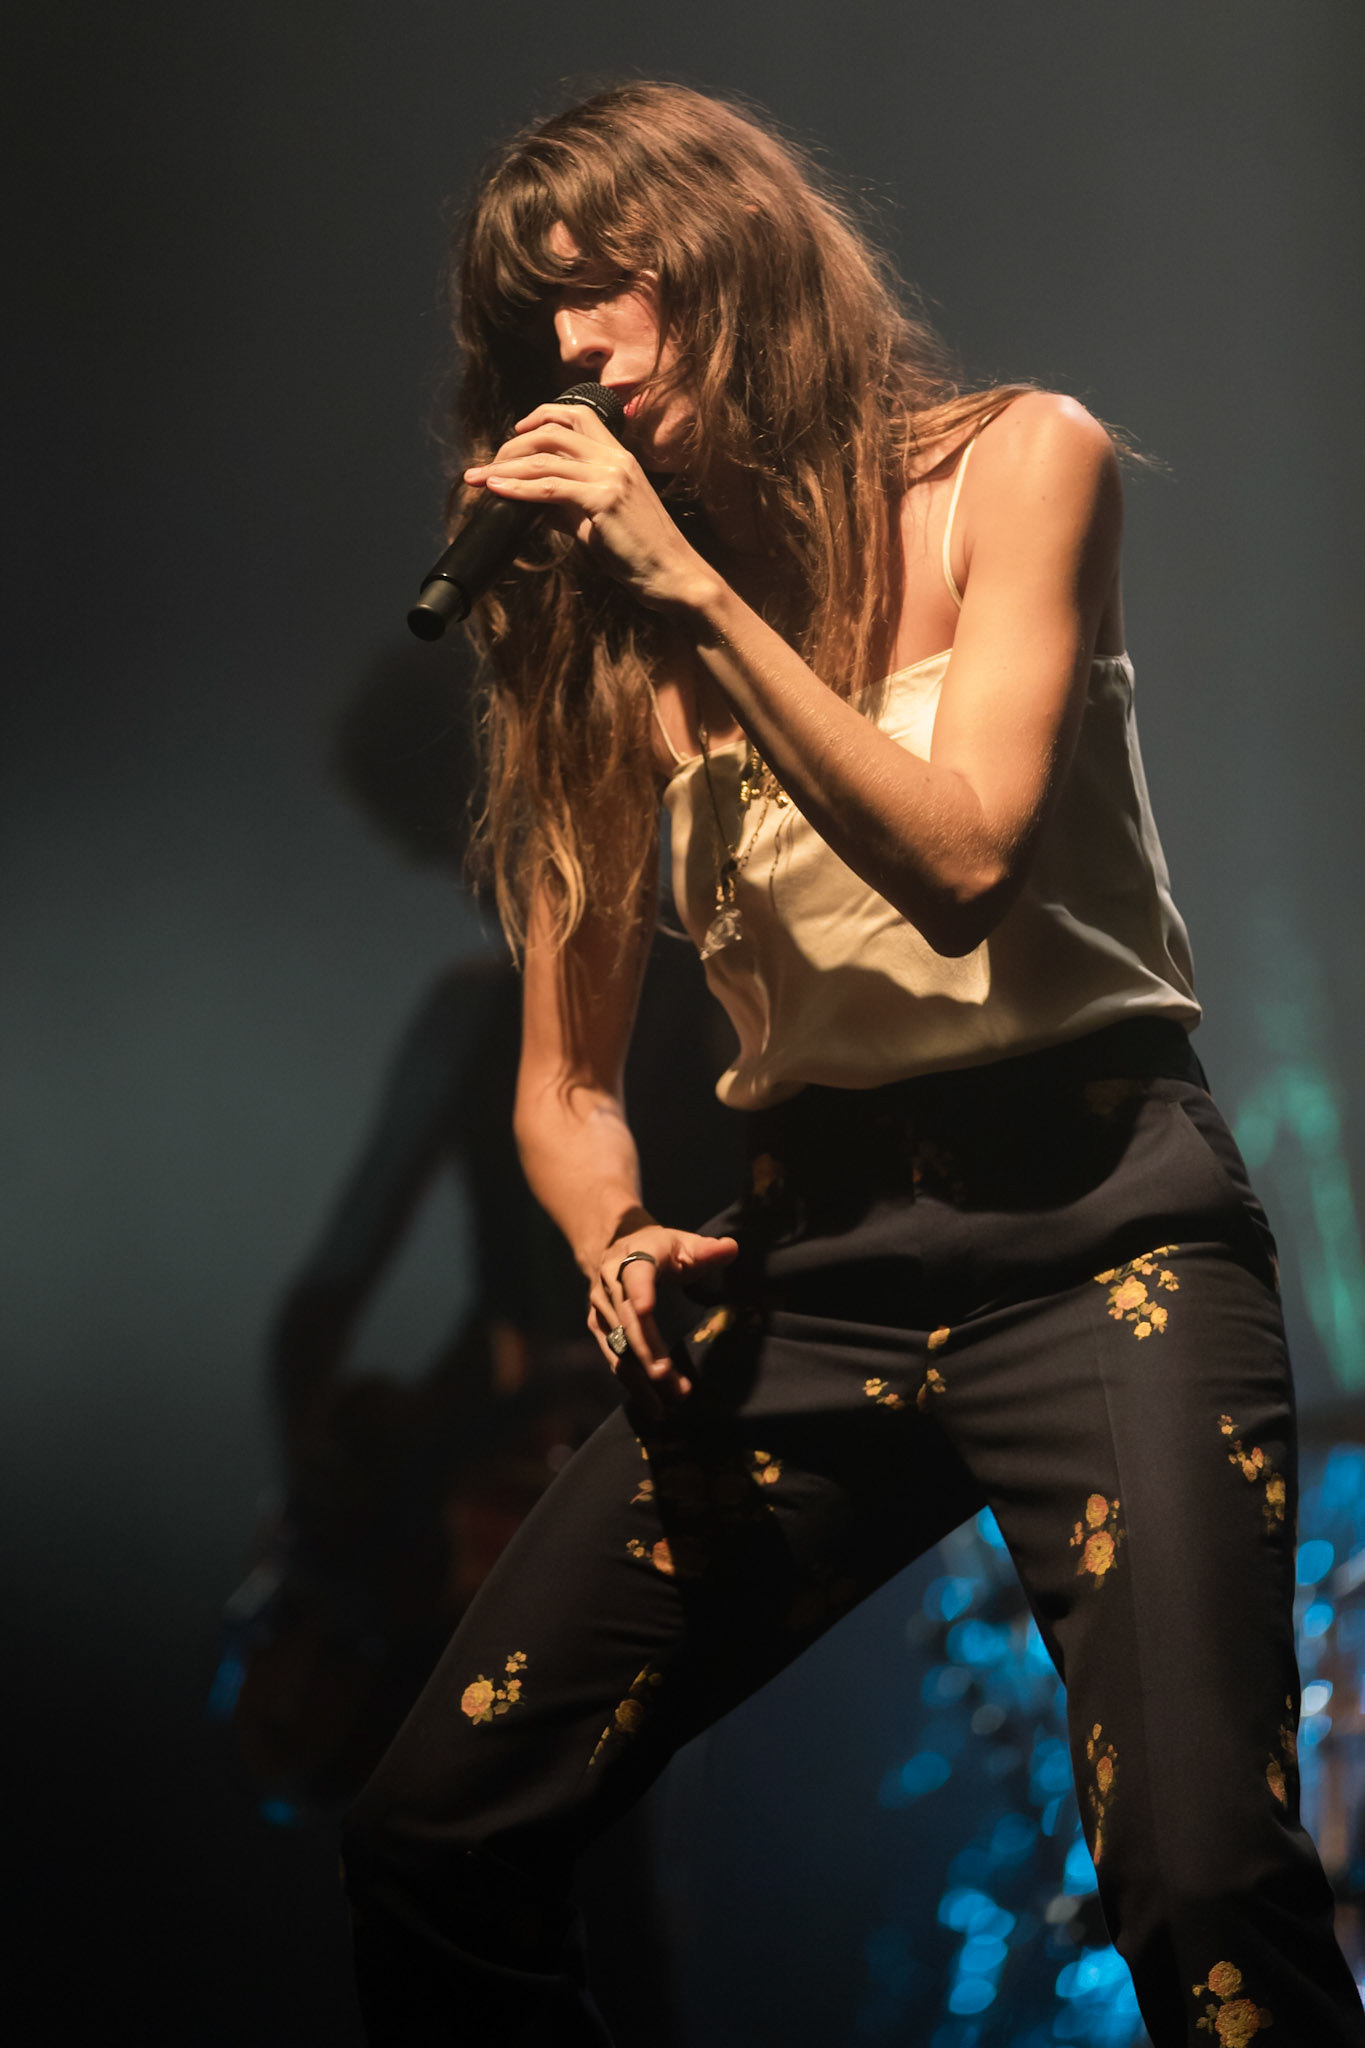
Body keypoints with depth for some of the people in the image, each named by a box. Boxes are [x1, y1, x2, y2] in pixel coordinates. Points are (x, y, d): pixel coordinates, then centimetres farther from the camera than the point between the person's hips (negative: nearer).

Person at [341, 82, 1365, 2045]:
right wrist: (620, 1247, -8)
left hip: (1093, 1216, -4)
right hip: (812, 1261, 4)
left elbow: (962, 858, -11)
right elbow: (566, 1075, 13)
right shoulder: (607, 633, 11)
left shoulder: (1015, 466, 2)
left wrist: (704, 590, -12)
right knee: (431, 1840, -6)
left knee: (1208, 1886, -23)